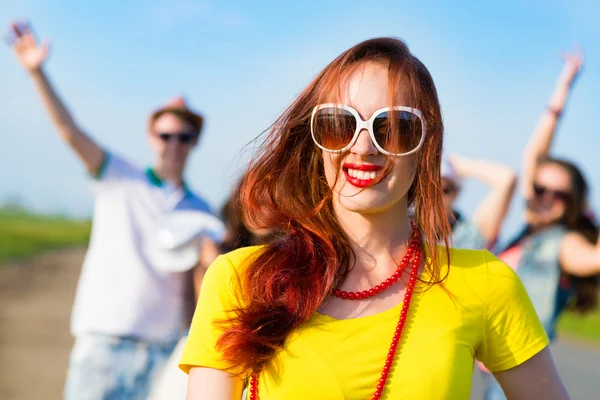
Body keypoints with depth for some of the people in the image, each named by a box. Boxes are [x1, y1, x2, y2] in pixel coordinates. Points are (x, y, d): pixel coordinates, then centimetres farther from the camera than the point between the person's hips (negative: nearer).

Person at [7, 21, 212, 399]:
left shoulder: (200, 210, 12)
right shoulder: (120, 179, 5)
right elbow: (70, 131, -8)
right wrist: (37, 72, -20)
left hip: (164, 349, 3)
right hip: (106, 341, -3)